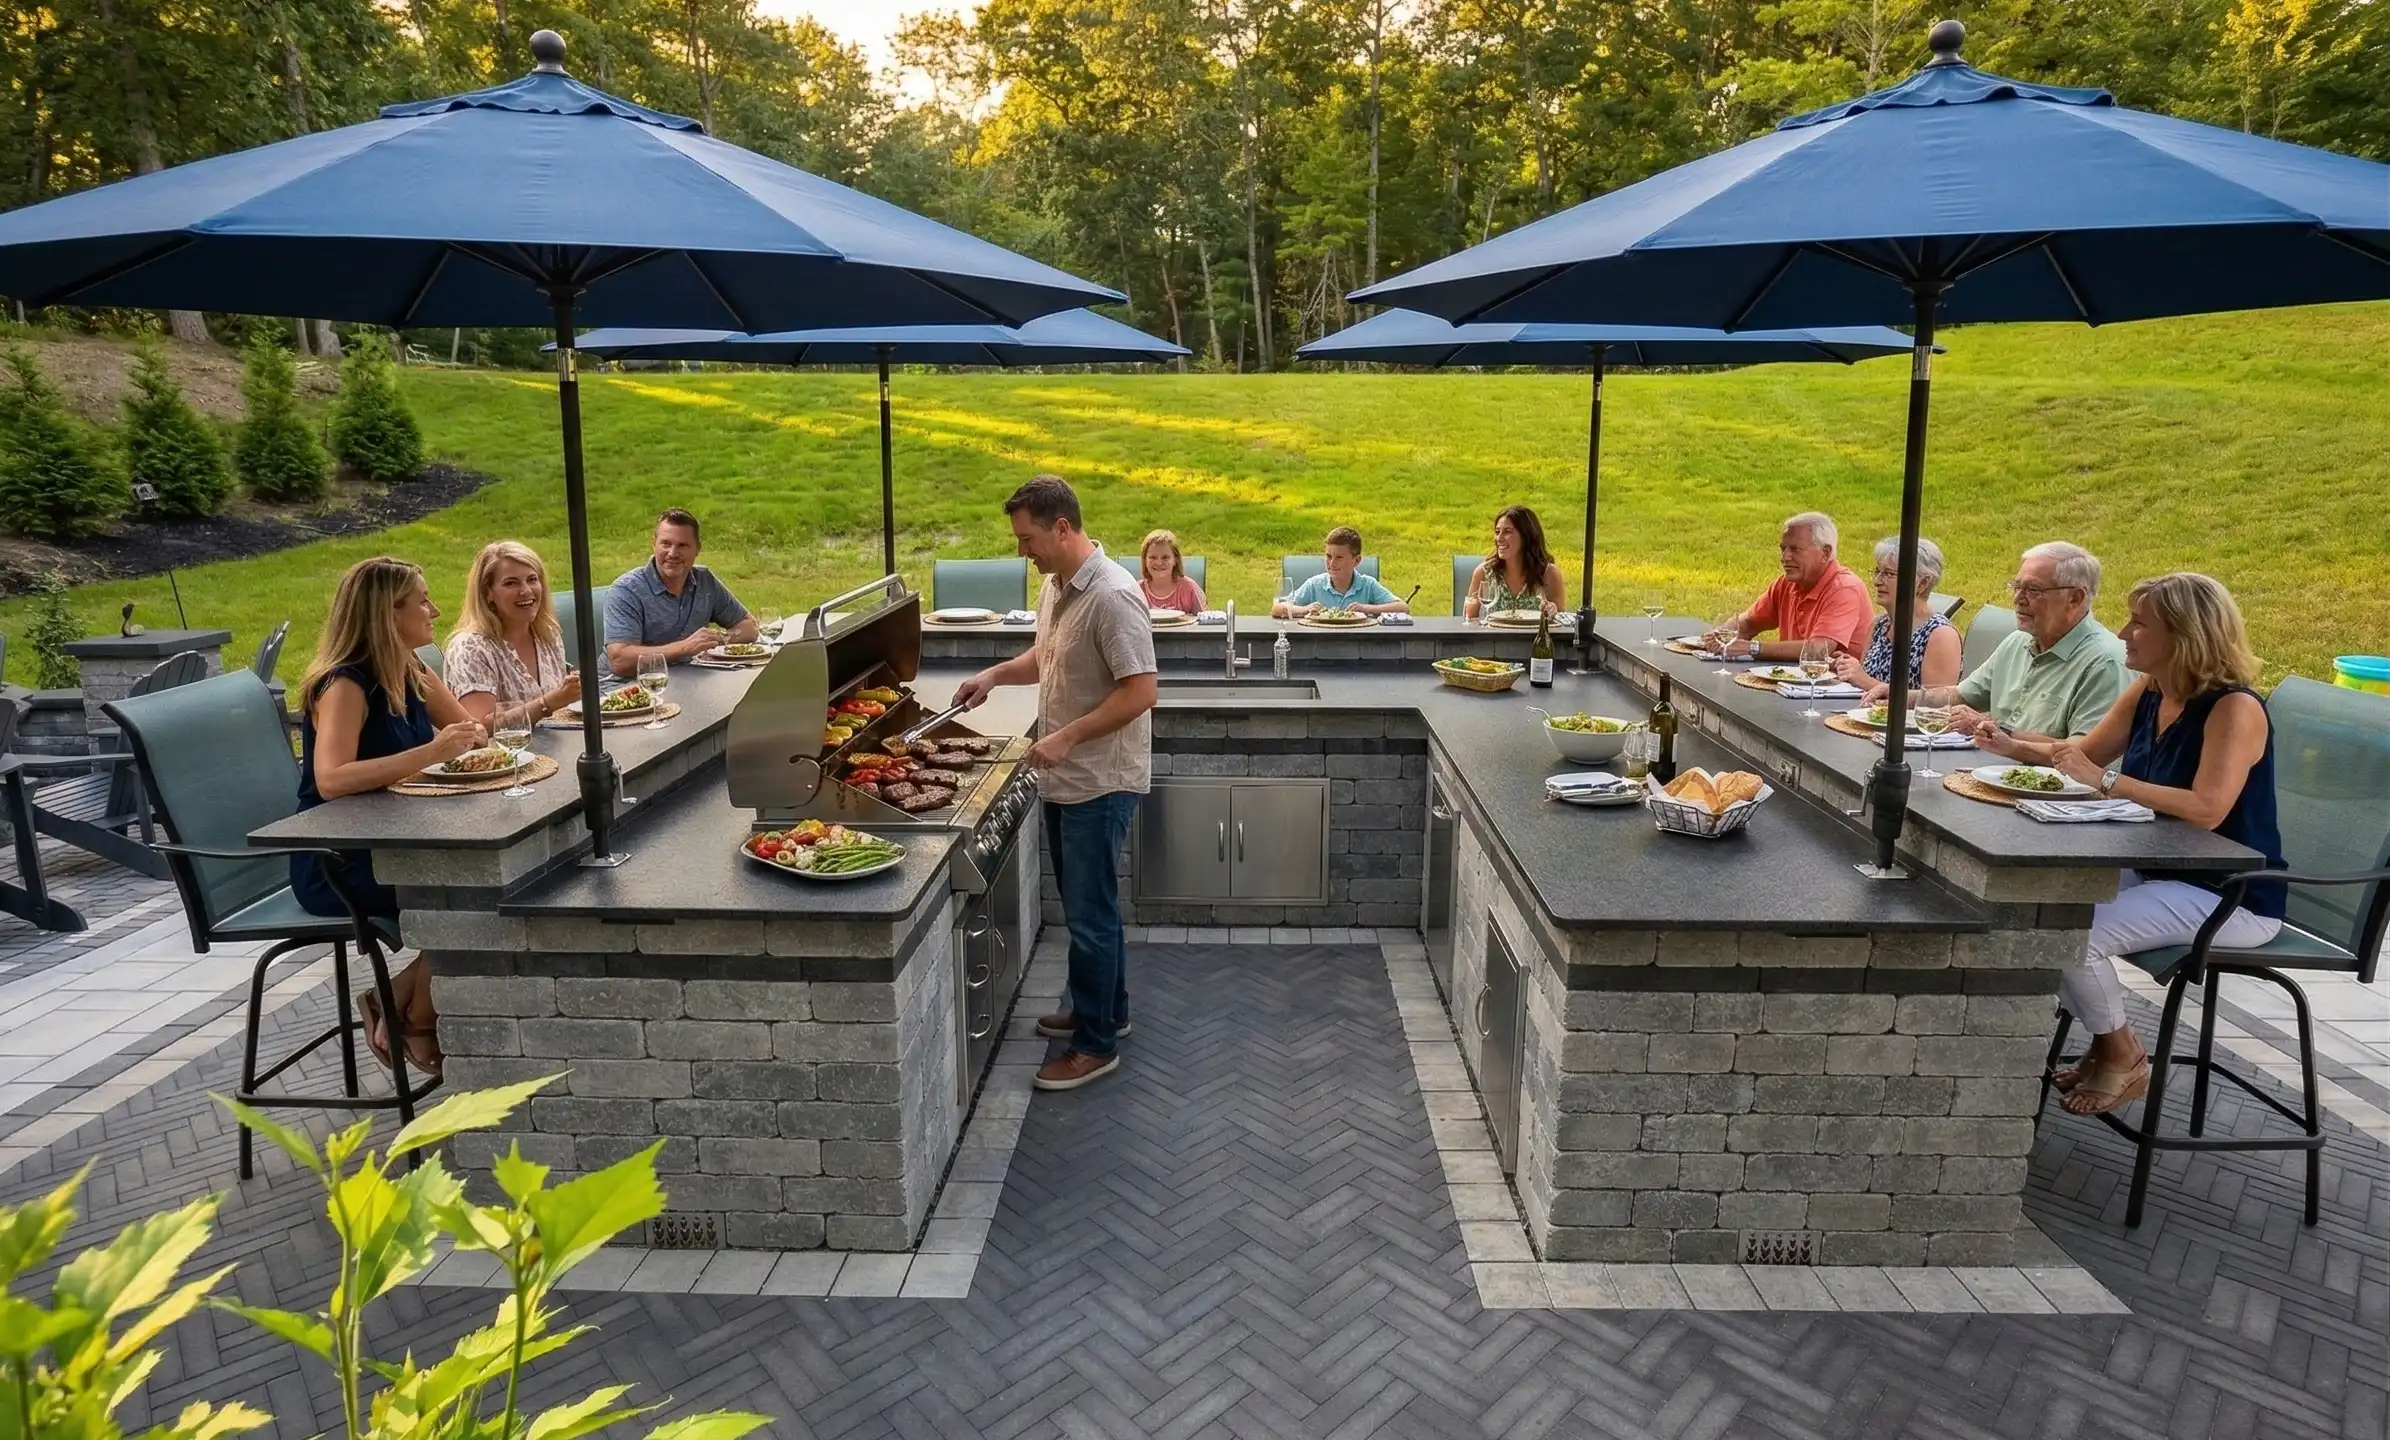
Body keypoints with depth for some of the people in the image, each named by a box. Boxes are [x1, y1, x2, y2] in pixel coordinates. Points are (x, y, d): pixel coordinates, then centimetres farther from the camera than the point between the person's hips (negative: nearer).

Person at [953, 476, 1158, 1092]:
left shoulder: (1112, 597, -22)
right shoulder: (1054, 586, 7)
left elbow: (1141, 691, -25)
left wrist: (1066, 738, -25)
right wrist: (996, 674, 6)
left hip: (1101, 782, -9)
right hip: (1065, 778, 9)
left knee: (1089, 914, 0)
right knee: (1087, 905, 20)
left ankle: (1096, 1044, 13)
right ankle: (1104, 1010, 36)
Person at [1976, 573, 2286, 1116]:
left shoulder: (2234, 709, -22)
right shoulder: (2147, 693, 2)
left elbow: (2207, 809, -34)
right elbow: (2088, 751, 17)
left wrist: (2104, 780, -31)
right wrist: (2013, 746, 2)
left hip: (2232, 898, -9)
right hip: (2158, 872, 9)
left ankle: (2123, 1057, 6)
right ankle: (2108, 1041, 15)